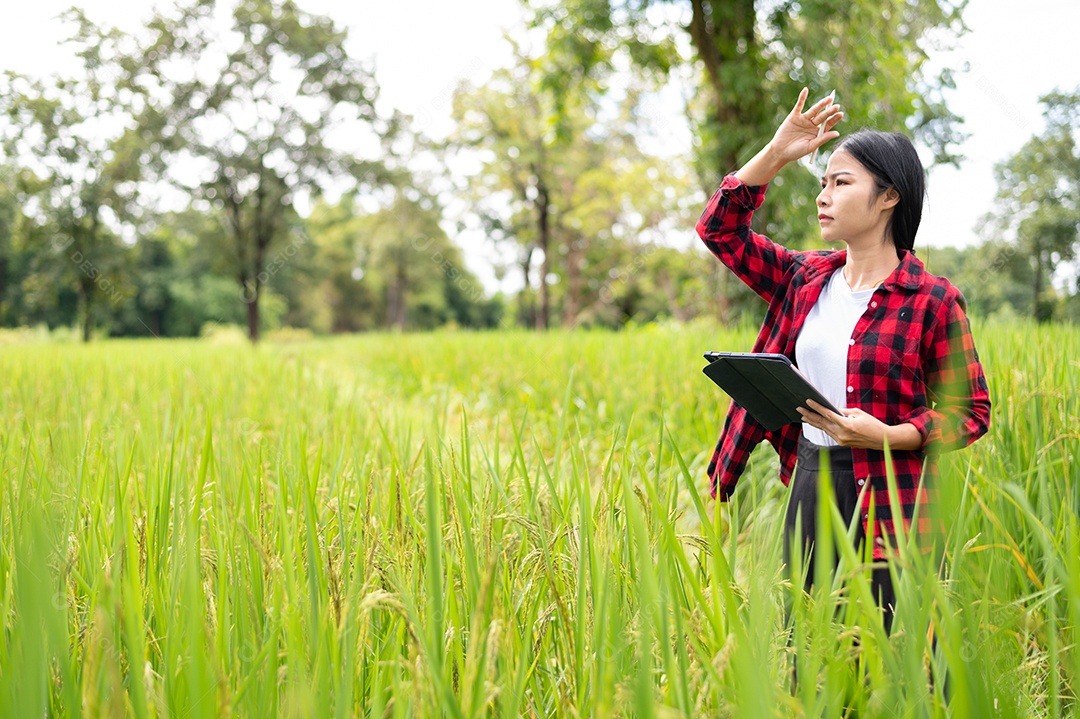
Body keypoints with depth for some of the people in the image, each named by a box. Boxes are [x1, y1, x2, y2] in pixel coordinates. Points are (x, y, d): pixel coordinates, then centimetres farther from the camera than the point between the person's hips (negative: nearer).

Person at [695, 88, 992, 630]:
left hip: (891, 505, -5)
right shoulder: (805, 279, 8)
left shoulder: (932, 301, -7)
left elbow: (969, 413, -4)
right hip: (809, 483, 6)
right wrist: (777, 152, 4)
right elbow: (720, 227, 14)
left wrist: (887, 436, -19)